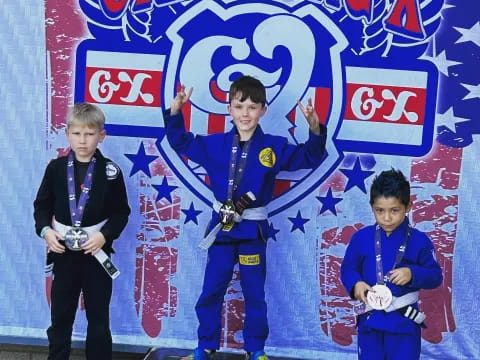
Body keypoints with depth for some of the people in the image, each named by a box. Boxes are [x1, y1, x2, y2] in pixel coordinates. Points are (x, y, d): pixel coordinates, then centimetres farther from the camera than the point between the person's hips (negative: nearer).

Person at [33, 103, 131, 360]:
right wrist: (45, 230, -11)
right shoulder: (56, 168, 0)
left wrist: (105, 235, -16)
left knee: (99, 318, 9)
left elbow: (121, 211, -1)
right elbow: (42, 205, 6)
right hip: (63, 252, 1)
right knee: (60, 317, 10)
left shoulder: (110, 171, -5)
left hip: (96, 252, -1)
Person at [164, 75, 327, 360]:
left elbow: (310, 158, -5)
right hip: (221, 227, 2)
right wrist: (175, 112, -6)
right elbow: (180, 143, 10)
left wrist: (315, 129, -23)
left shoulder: (274, 147, -6)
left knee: (255, 293, 9)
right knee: (211, 291, 9)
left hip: (253, 230, -2)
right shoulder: (215, 145, 0)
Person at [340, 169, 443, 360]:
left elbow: (436, 275, -1)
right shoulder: (361, 237, -1)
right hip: (369, 319, 2)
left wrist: (413, 274, -20)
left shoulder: (419, 240, -5)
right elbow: (348, 268, 9)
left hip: (404, 321, -2)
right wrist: (355, 284, -13)